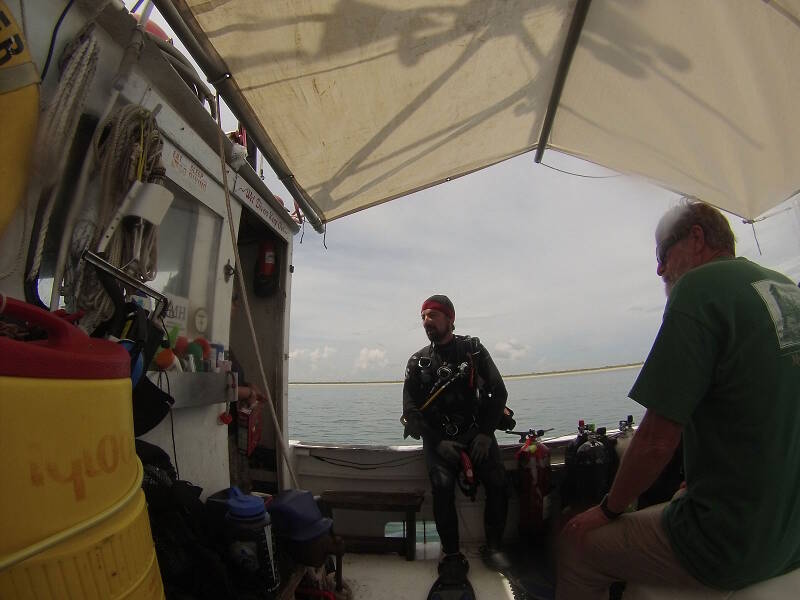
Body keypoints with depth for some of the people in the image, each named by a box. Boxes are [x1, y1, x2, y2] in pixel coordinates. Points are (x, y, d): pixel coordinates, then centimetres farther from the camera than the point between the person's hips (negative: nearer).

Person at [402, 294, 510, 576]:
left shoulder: (473, 349, 4)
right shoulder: (418, 361, 5)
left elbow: (499, 392, 1)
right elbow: (410, 411, 2)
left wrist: (486, 433, -10)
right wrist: (438, 442, -11)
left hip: (477, 433, 0)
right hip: (438, 437, 0)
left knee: (498, 482, -19)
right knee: (443, 485, -24)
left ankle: (493, 546, 4)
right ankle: (451, 553, -4)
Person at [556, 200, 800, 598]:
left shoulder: (701, 287, -18)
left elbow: (657, 440, -21)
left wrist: (609, 510, -5)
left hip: (729, 544, -9)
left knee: (578, 541, 5)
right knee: (672, 506, 31)